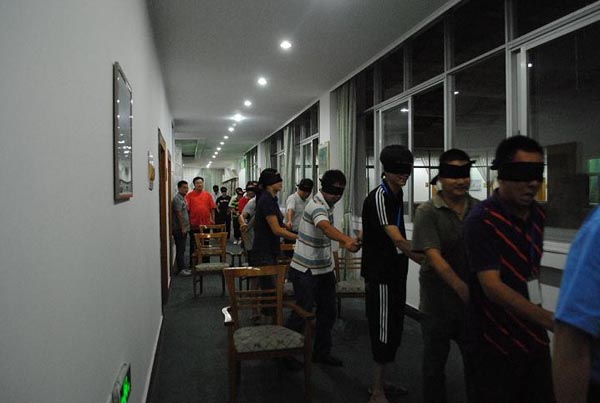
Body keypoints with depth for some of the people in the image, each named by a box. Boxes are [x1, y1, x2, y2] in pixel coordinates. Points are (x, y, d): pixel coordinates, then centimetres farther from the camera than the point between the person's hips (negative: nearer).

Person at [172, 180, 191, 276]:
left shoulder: (182, 198, 15)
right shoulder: (177, 198, -14)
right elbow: (179, 214, -19)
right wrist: (182, 228, -19)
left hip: (183, 228, 9)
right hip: (179, 229, -9)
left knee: (182, 249, 13)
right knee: (180, 249, -4)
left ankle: (182, 267, 19)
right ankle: (181, 269, 0)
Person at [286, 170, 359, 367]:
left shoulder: (328, 204, 7)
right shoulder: (316, 205, -23)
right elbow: (326, 227, -45)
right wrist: (347, 240, -62)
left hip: (324, 268, 9)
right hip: (305, 270, -9)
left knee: (328, 311, 13)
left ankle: (321, 352, 28)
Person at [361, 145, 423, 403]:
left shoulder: (396, 194, 12)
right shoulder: (379, 197, -17)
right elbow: (397, 239, -24)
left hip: (394, 272, 9)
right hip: (380, 275, -9)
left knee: (392, 331, 17)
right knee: (385, 333, -3)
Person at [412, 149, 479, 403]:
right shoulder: (428, 212, -9)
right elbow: (433, 256, -18)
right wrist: (462, 288, -29)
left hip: (474, 301, 3)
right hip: (438, 303, -3)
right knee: (435, 361, 13)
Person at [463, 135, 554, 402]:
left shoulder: (538, 215, 6)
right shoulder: (482, 221, -19)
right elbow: (492, 286, -25)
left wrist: (541, 322, 13)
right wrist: (549, 319, -33)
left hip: (534, 338, 7)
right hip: (495, 346, -7)